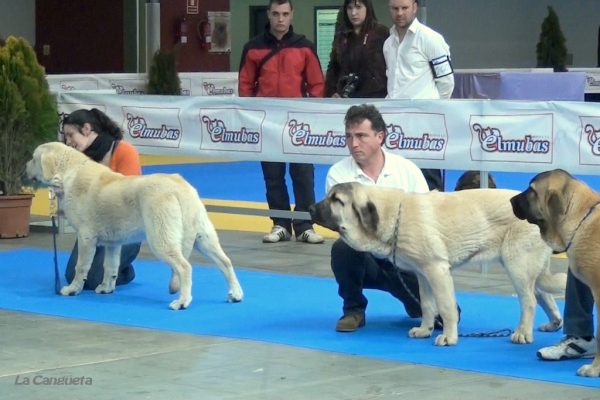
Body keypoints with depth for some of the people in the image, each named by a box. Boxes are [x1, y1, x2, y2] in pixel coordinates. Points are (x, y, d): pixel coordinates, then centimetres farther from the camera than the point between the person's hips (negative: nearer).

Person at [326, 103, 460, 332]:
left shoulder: (407, 170, -3)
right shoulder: (338, 174, -8)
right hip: (365, 257, -1)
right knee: (343, 247, -37)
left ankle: (417, 304, 22)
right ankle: (353, 310, -9)